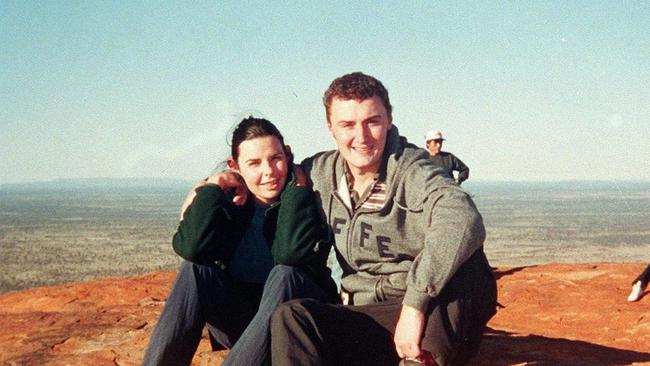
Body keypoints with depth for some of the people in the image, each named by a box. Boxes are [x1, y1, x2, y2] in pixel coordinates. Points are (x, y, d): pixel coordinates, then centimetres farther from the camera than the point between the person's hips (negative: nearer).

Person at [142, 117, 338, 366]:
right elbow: (191, 249, -17)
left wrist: (296, 186, -20)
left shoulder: (306, 197, -7)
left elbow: (291, 254, -27)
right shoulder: (228, 200, 1)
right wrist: (213, 186, -13)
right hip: (238, 322, 3)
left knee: (284, 275, -31)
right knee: (195, 271, -20)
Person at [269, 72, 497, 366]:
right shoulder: (321, 171, 6)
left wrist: (415, 303, -36)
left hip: (436, 318, -4)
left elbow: (462, 221, -33)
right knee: (290, 318, -23)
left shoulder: (410, 170, -12)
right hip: (367, 317, 5)